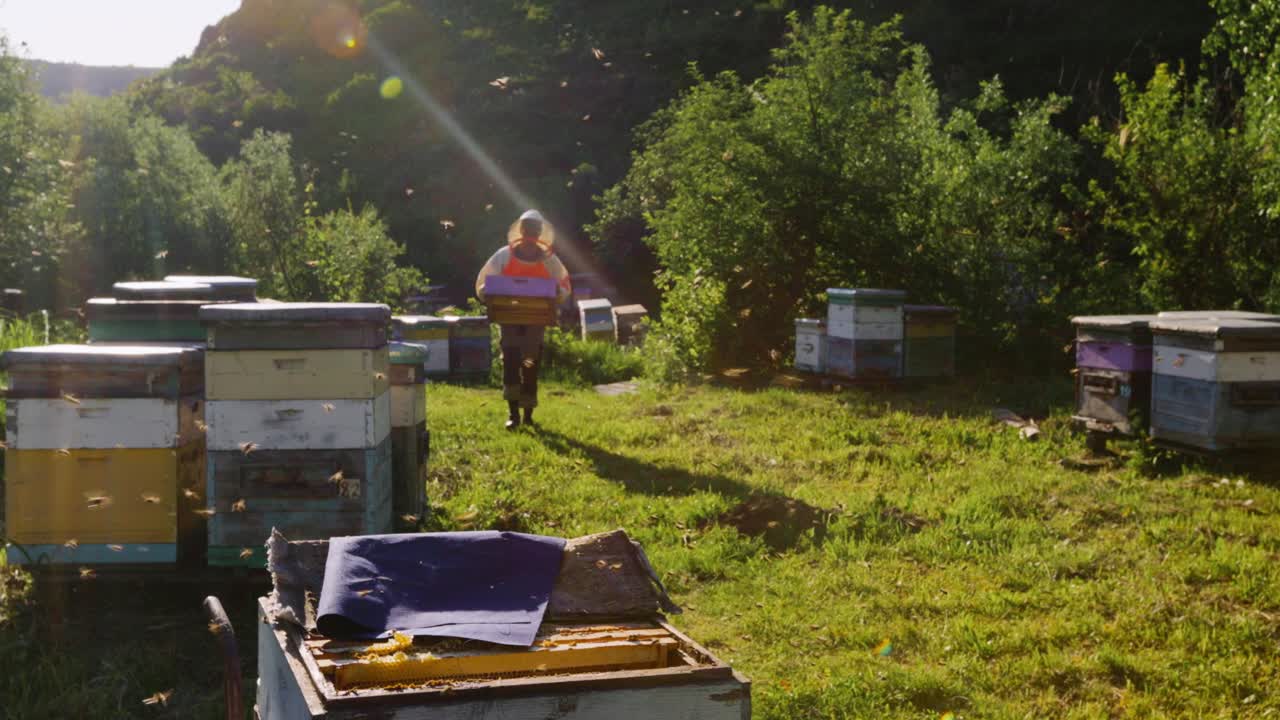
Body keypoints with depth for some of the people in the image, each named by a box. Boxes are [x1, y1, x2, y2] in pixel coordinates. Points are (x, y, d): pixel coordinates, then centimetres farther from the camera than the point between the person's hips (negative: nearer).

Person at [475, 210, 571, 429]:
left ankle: (528, 414, 17)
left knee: (531, 366, 6)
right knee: (510, 361, -12)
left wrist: (557, 293, -14)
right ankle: (513, 412, -6)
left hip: (536, 320, 1)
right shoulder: (504, 256, 0)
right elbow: (482, 284, 4)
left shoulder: (549, 260, 2)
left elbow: (564, 287, 9)